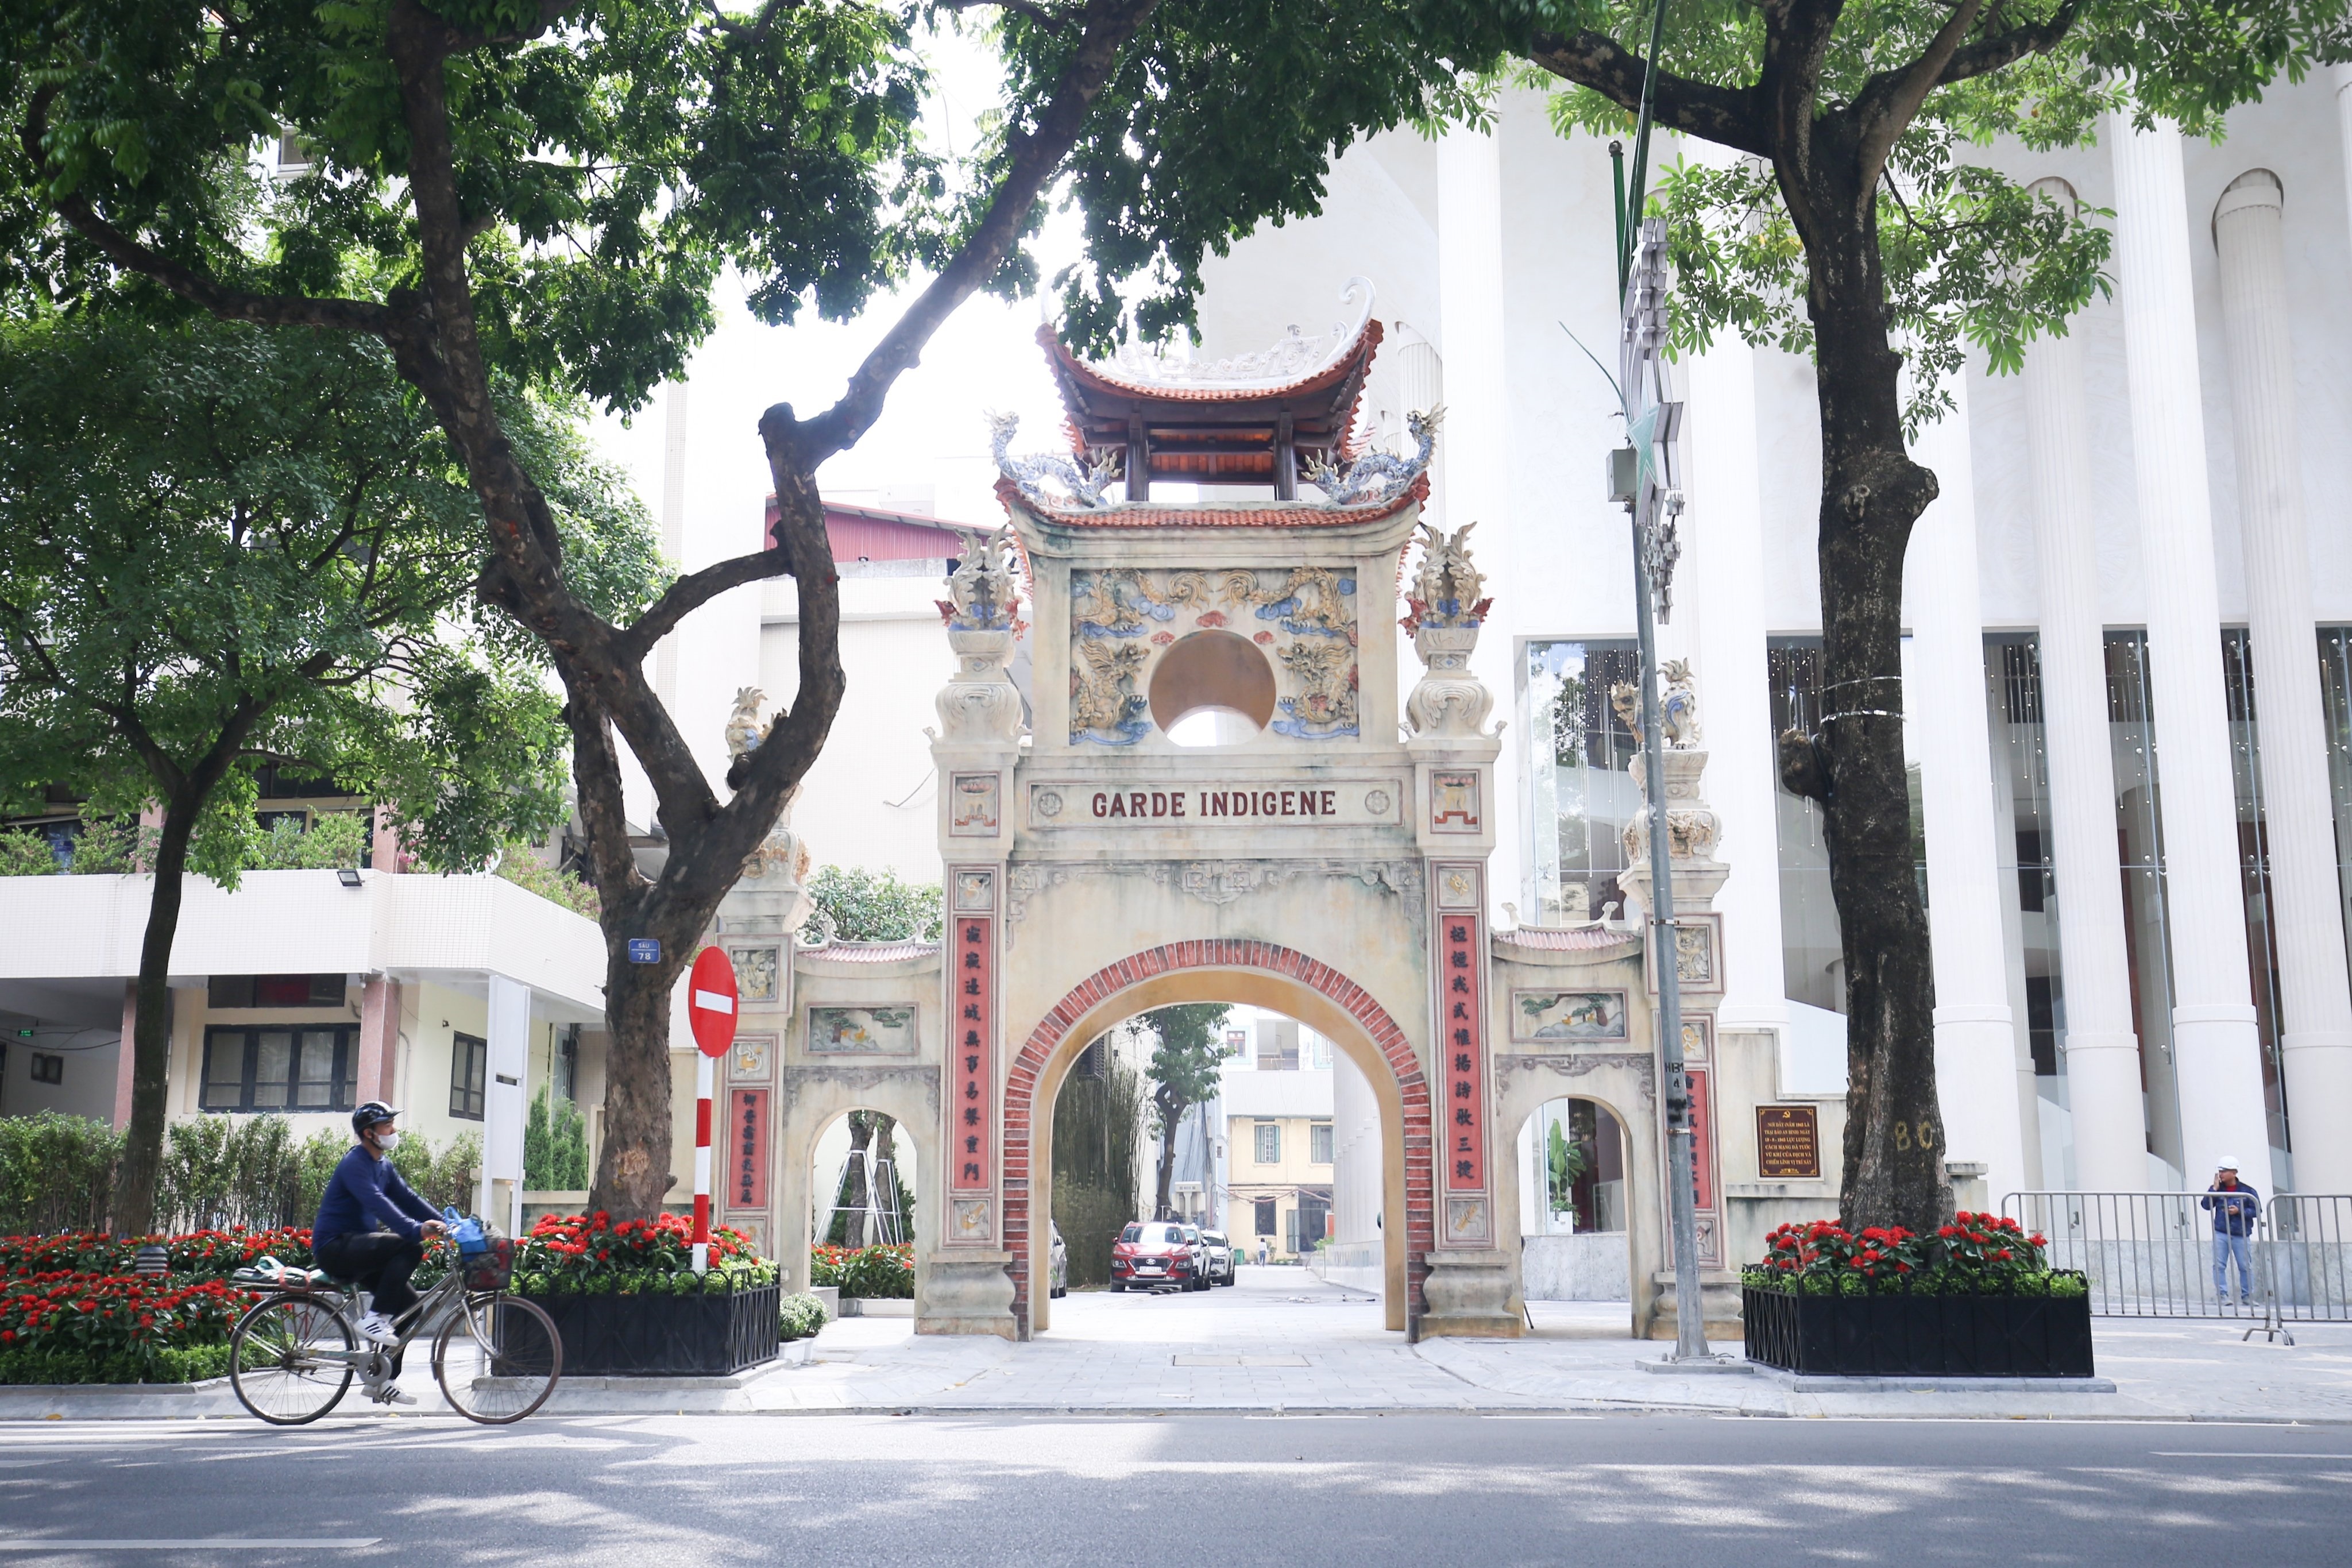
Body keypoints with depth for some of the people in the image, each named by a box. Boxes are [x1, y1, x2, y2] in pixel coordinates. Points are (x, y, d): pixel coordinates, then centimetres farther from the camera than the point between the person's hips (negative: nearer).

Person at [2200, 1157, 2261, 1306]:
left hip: (2241, 1235, -1)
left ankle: (2247, 1296, 16)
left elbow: (2257, 1210, -2)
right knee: (2219, 1265, -5)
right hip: (2221, 1233, 1)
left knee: (2245, 1266, 5)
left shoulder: (2247, 1191, -3)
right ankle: (2222, 1295, -2)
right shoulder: (2217, 1189, 3)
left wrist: (2239, 1211, -15)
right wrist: (2214, 1189, -12)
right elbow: (2206, 1205, -5)